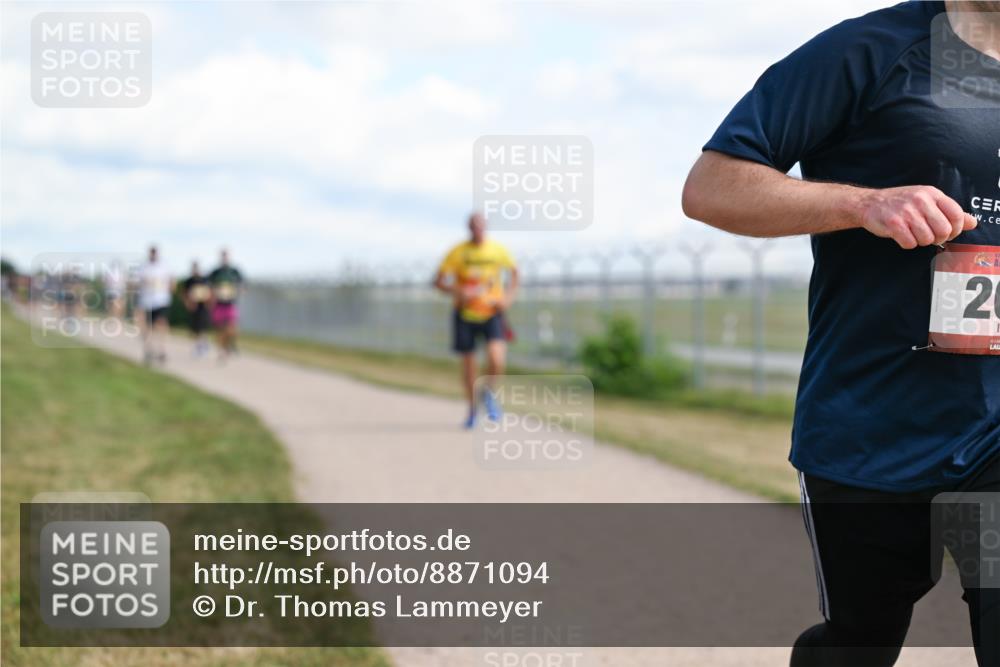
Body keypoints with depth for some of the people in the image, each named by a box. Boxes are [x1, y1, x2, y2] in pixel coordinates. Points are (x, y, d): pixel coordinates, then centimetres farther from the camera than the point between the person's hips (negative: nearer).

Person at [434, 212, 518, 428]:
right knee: (468, 364, 5)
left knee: (496, 359, -20)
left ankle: (488, 392, 11)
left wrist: (509, 296, 1)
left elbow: (513, 271, 16)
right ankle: (473, 408, 28)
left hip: (492, 313, 0)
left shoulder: (498, 250, -1)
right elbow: (439, 281, -6)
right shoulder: (458, 252, -6)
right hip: (465, 314, 0)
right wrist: (458, 292, -23)